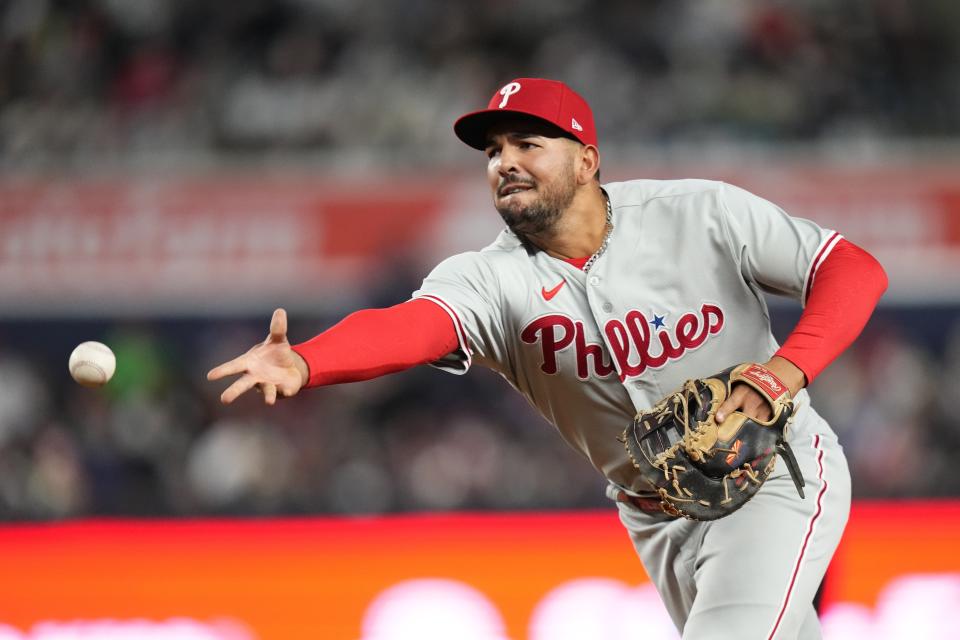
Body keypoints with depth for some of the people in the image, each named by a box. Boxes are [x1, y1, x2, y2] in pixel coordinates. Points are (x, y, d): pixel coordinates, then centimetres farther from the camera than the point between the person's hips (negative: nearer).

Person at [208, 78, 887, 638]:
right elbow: (410, 325, -35)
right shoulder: (492, 279, -14)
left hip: (776, 478, -4)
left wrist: (785, 370, -33)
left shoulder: (698, 214, -16)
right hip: (659, 522, 4)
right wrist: (300, 365, -57)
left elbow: (855, 269, -16)